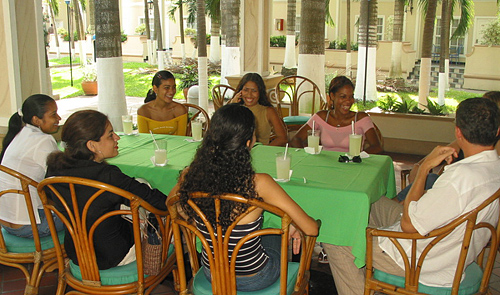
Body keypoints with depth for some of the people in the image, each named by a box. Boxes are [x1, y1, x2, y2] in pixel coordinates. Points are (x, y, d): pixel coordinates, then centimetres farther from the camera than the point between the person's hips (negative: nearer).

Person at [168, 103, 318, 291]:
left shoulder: (190, 176, -18)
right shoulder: (259, 184, -31)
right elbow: (311, 229, -24)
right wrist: (294, 228, -2)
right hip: (253, 279, -4)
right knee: (279, 237, 30)